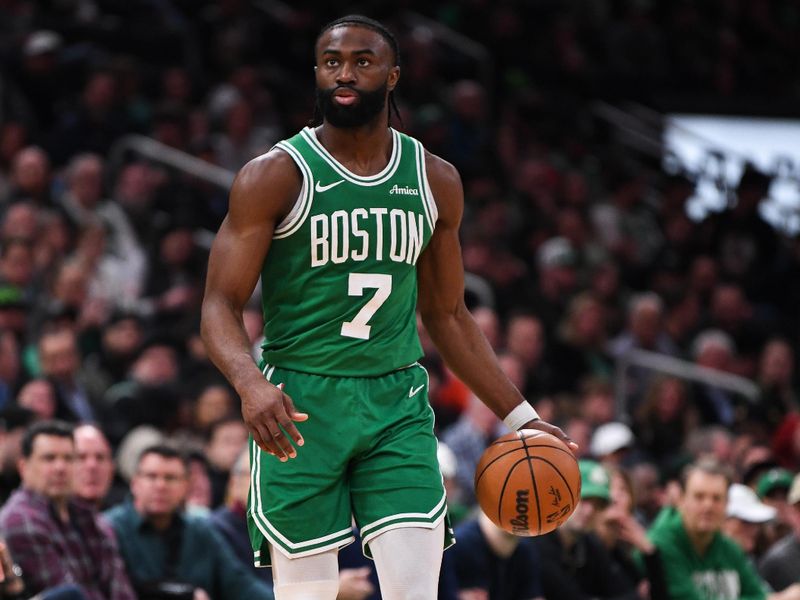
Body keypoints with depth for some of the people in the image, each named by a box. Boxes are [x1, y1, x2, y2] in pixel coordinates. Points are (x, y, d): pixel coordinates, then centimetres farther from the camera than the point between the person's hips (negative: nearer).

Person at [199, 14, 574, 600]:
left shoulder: (435, 181, 8)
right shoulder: (274, 177, -5)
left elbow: (448, 315, 18)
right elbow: (221, 305, -8)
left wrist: (519, 416, 13)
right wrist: (251, 384, -29)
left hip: (398, 406, 3)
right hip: (298, 407, -3)